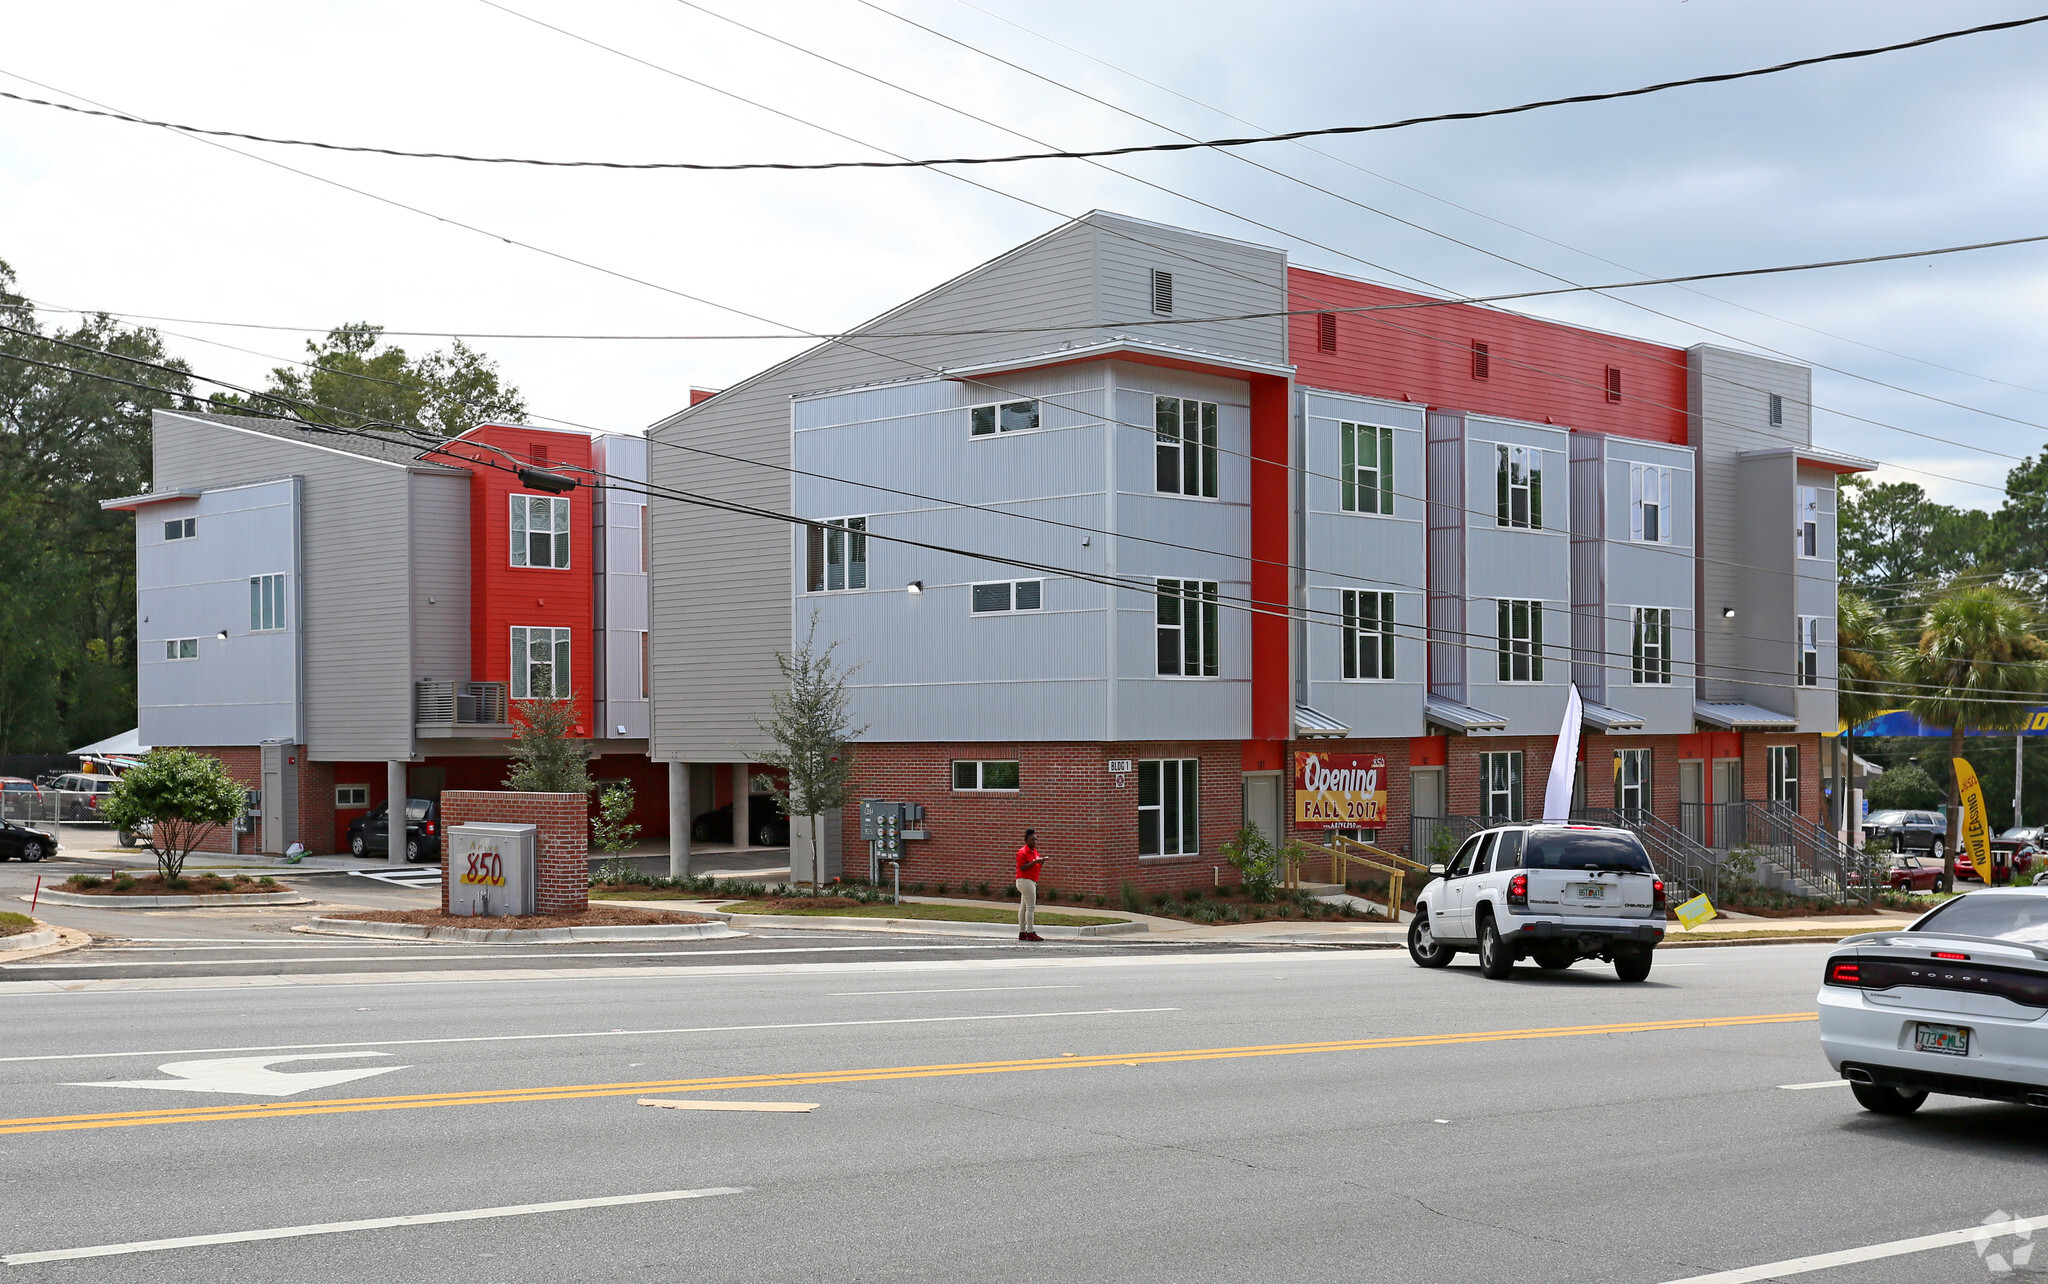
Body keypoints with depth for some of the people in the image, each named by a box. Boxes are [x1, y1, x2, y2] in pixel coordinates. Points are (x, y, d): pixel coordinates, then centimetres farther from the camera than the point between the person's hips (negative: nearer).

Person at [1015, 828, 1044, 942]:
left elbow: (1038, 867, 22)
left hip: (1032, 881, 10)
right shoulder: (1022, 852, -11)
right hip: (1025, 880, -10)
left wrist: (1041, 863, 0)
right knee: (1031, 907, -12)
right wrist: (1035, 862, -23)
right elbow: (1022, 867, -19)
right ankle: (1030, 932, -12)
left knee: (1023, 907, 11)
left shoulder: (1035, 851, 16)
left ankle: (1022, 932, 14)